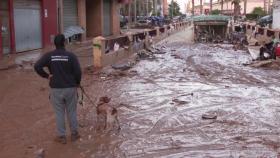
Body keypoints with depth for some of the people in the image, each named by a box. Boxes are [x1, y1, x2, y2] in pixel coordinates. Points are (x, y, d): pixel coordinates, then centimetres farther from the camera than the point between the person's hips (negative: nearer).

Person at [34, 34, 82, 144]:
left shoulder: (49, 56, -4)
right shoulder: (71, 56, -8)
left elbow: (37, 66, -13)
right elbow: (78, 72, -12)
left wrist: (46, 76, -1)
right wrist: (77, 83, 6)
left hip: (56, 89, 1)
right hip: (70, 88, 0)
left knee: (59, 113, 10)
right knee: (72, 112, 13)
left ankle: (62, 136, 17)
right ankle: (74, 134, 24)